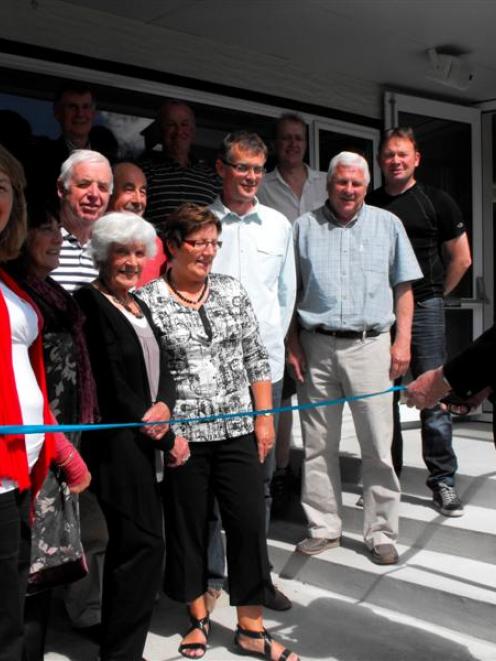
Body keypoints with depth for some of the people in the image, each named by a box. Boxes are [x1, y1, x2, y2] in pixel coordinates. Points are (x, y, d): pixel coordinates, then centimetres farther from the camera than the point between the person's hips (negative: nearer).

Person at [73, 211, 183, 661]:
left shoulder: (139, 305, 14)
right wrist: (168, 440, -11)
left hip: (143, 440, 8)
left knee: (132, 544, 16)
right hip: (116, 443, -8)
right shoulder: (90, 305, -13)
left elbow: (161, 371, 13)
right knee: (144, 543, -6)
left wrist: (164, 405, -10)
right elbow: (113, 391, -18)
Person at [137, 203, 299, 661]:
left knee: (249, 521, 3)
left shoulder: (233, 290, 6)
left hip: (238, 429, 3)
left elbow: (256, 360, 8)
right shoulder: (148, 300, -5)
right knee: (188, 525, 11)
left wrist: (264, 418, 5)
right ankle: (199, 617, 31)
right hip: (181, 434, -2)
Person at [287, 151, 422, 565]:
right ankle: (324, 528, 22)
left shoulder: (388, 225, 8)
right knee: (318, 445, 8)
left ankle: (381, 533, 15)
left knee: (379, 445, 1)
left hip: (370, 345, -1)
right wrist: (293, 344, 2)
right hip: (317, 347, 1)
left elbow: (403, 287, 8)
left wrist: (403, 340, -1)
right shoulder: (305, 227, 8)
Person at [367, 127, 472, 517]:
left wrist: (436, 295, 8)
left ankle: (443, 481, 8)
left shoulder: (437, 202, 3)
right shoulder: (367, 206, 10)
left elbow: (461, 258, 6)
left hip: (424, 308, -3)